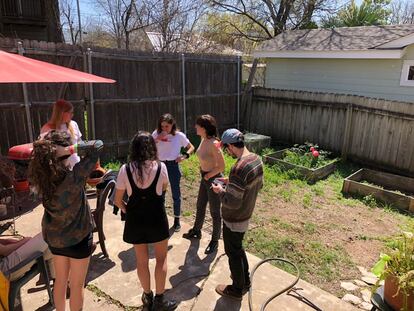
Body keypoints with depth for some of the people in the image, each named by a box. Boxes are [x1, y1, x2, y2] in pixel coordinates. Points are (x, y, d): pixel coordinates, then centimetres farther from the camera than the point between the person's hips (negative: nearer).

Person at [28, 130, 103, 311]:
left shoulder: (40, 175, -13)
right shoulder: (74, 176, -29)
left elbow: (39, 153, 9)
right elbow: (98, 145, -27)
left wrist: (45, 144, -7)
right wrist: (71, 149, -31)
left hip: (53, 236, 6)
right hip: (77, 237, -5)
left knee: (60, 280, 26)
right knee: (77, 285, 16)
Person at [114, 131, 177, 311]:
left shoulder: (125, 169, -11)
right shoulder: (160, 167, -13)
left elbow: (118, 200, -4)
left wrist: (128, 211, 13)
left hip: (135, 219, 2)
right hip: (156, 218, -1)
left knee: (141, 260, 19)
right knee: (161, 258, 17)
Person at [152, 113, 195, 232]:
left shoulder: (179, 135, -5)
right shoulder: (156, 134, -1)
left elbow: (191, 147, 5)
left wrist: (184, 156, -12)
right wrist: (157, 139, -19)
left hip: (173, 166, -2)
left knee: (176, 195, 8)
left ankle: (177, 220, 25)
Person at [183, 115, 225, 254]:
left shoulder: (213, 144, -27)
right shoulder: (203, 140, -1)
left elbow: (222, 166, -22)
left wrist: (209, 175, -12)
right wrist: (202, 169, 10)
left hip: (213, 179, -9)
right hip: (205, 178, 9)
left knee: (214, 211, 9)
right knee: (200, 206, 25)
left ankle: (215, 241, 28)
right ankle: (196, 231, 47)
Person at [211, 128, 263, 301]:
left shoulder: (238, 168, -33)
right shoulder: (257, 159, -4)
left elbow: (232, 203, -30)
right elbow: (258, 185, 10)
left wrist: (220, 191, -12)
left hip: (234, 220, -8)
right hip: (246, 215, 8)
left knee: (233, 253, 13)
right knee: (238, 249, 28)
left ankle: (237, 289, 33)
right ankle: (245, 280, 45)